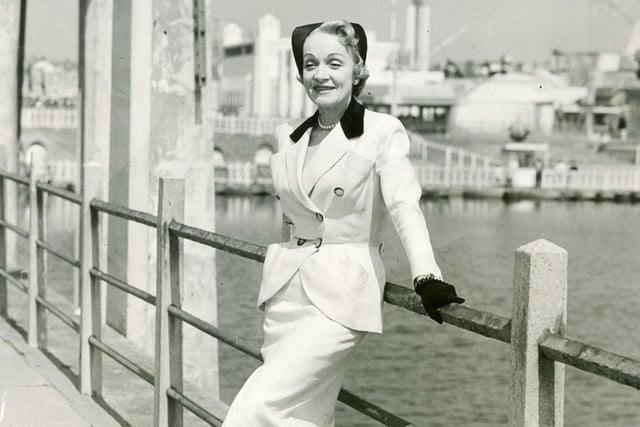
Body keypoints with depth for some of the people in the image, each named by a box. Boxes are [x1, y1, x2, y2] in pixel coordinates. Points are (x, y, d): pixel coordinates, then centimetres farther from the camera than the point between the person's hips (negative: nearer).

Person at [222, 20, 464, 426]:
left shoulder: (383, 132, -7)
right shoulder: (288, 136, 10)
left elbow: (404, 206, -20)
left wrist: (427, 277, -32)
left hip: (341, 295, -6)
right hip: (287, 290, 6)